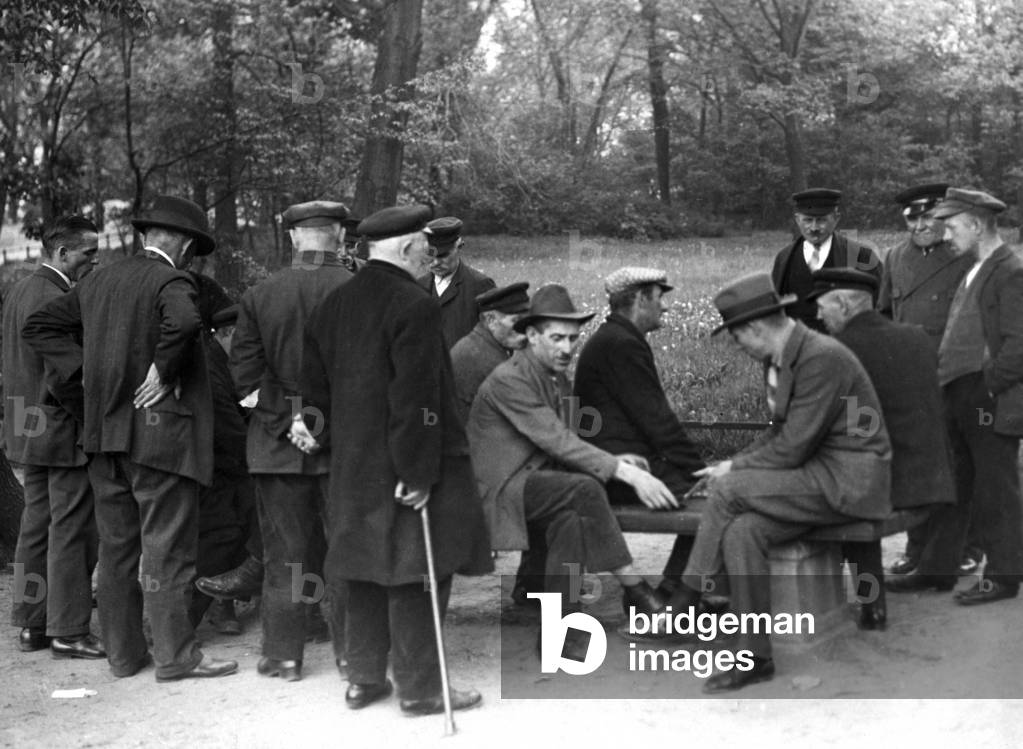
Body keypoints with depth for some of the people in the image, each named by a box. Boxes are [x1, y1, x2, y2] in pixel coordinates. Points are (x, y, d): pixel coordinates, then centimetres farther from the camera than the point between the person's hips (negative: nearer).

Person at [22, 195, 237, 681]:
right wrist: (163, 370, -19)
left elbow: (40, 326, 16)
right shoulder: (171, 281, -10)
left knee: (117, 545, 13)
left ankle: (122, 651, 20)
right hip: (159, 432, -7)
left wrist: (84, 370, 8)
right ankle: (175, 655, 4)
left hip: (104, 431, 7)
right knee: (167, 547, -1)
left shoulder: (98, 281, 12)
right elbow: (183, 321, -33)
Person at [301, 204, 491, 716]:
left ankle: (364, 679, 23)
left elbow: (315, 386, 14)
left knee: (368, 571, 15)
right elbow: (415, 399, -22)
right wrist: (419, 473, -20)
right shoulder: (414, 306, -16)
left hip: (352, 467, 8)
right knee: (416, 576, 1)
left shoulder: (332, 305, 10)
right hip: (403, 467, -8)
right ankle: (419, 688, 8)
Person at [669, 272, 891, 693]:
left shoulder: (821, 358, -19)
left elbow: (792, 448, -20)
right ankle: (753, 656, -11)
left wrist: (734, 468, -9)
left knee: (727, 489, -21)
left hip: (849, 481, -9)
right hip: (820, 472, 9)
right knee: (741, 530, -16)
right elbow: (783, 436, 17)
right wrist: (738, 463, 1)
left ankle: (686, 598, -6)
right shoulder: (779, 361, 12)